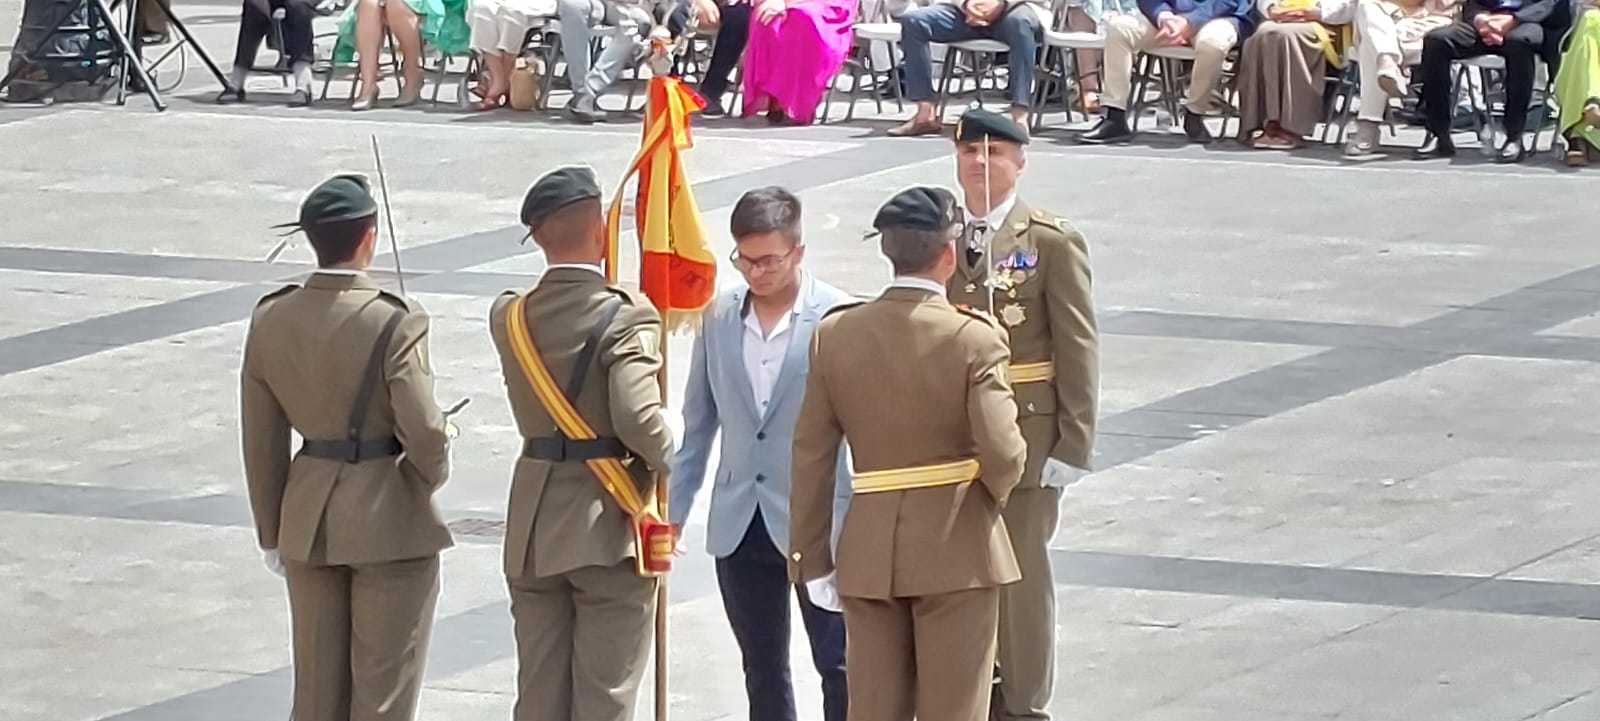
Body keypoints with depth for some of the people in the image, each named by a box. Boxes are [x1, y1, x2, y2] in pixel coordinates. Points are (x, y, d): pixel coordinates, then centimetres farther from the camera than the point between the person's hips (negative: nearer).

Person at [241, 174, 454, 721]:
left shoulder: (270, 320, -2)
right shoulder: (395, 323, -18)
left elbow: (261, 439, 4)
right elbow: (423, 433, -19)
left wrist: (272, 533, 14)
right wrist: (433, 473, 4)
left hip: (309, 519, 5)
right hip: (389, 520, -5)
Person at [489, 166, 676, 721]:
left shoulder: (510, 317, 2)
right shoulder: (625, 317, -15)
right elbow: (637, 417, -25)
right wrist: (668, 461, -7)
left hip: (533, 529, 5)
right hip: (607, 528, -5)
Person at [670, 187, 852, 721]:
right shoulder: (719, 317, 4)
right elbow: (698, 422, 11)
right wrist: (674, 507, 10)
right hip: (739, 525, 5)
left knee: (837, 666, 0)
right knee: (762, 672, 13)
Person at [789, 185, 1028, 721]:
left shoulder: (835, 334, -1)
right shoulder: (975, 340, -13)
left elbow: (811, 457, 1)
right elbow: (1001, 454, -20)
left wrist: (811, 558, 8)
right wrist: (995, 489, 4)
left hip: (867, 553, 4)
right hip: (956, 552, -3)